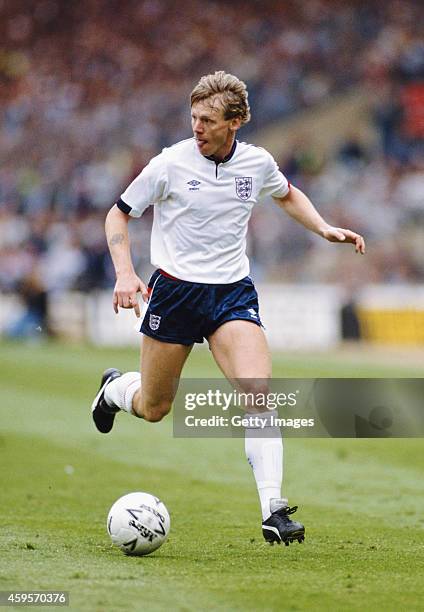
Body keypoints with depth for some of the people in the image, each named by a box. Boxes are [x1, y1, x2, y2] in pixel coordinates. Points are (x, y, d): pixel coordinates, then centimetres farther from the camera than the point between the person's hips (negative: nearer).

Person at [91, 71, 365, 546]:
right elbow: (118, 215, 0)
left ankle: (273, 510, -21)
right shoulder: (171, 164, -11)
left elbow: (288, 196, 23)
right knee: (154, 409, 8)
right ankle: (116, 387, 46)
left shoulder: (258, 163, -1)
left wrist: (325, 230, 8)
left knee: (258, 391, -20)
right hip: (175, 289, -2)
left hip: (233, 292, 2)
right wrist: (125, 273, -14)